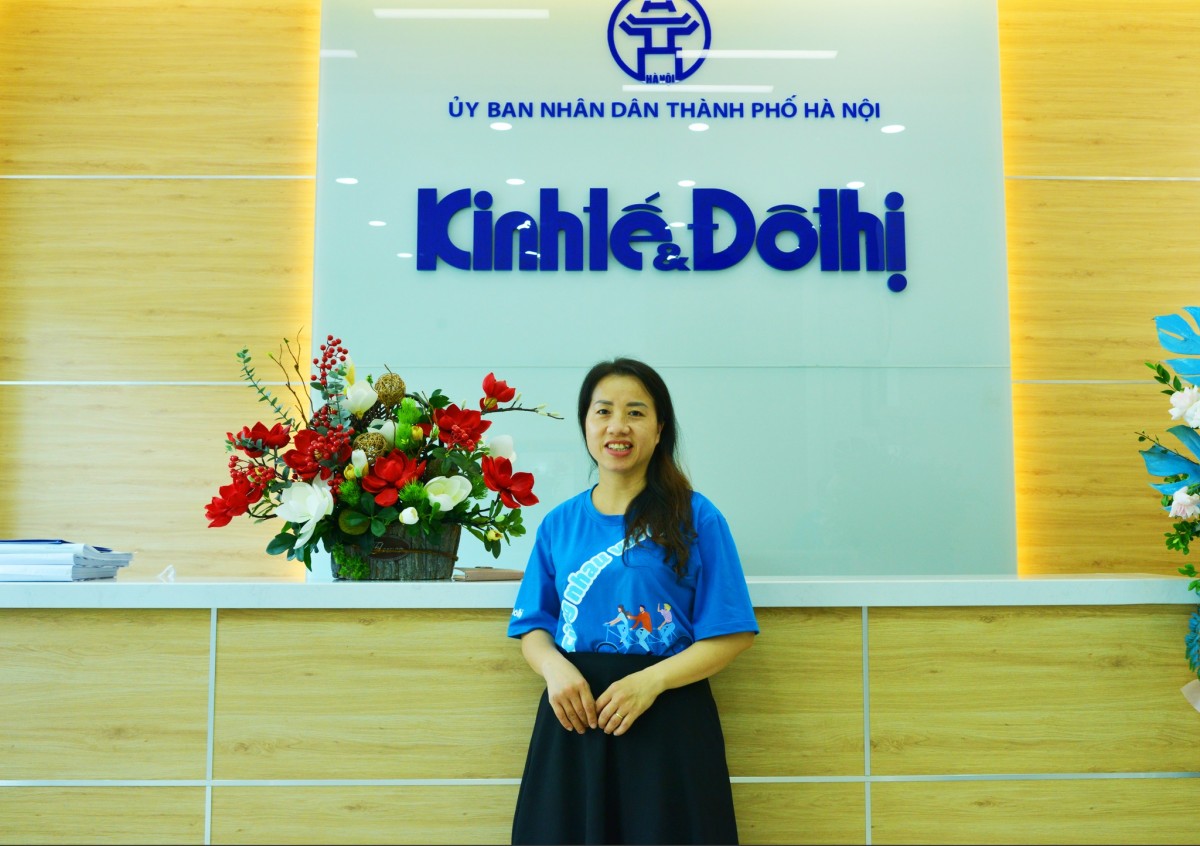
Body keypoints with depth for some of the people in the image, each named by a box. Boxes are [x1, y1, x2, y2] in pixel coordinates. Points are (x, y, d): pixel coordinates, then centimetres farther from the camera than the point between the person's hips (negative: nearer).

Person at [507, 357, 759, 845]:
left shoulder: (695, 518, -4)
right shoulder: (559, 524, 7)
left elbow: (731, 635, -6)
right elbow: (533, 627, 10)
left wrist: (651, 681, -18)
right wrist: (555, 667, -11)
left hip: (667, 720, -2)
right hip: (575, 717, 3)